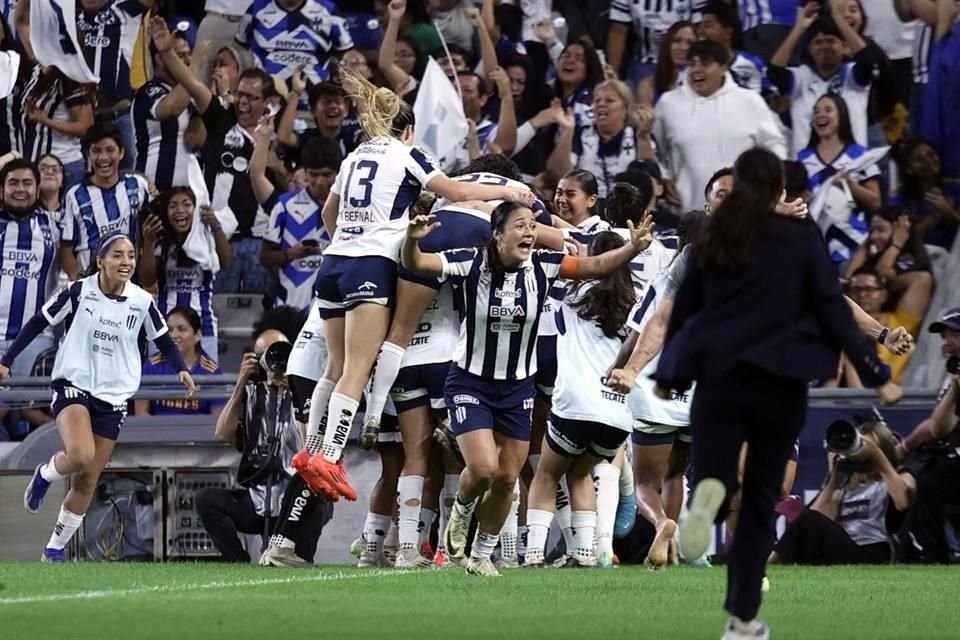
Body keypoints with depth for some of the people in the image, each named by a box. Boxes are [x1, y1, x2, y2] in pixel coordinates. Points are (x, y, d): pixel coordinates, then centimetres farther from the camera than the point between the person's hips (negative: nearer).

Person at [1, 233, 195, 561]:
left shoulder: (142, 301, -1)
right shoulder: (79, 291, -9)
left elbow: (163, 340, 11)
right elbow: (38, 323, 1)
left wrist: (181, 368, -8)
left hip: (113, 397, 3)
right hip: (73, 385, -3)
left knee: (87, 482, 5)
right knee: (80, 456, -29)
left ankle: (56, 548, 21)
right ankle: (44, 475, 5)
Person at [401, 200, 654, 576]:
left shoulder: (542, 267, -9)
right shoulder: (471, 264, -17)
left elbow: (596, 266, -14)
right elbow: (414, 263, -22)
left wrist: (633, 248, -31)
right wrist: (412, 239, -45)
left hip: (517, 388, 3)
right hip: (470, 383, -3)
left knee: (506, 480, 6)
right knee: (483, 468, -18)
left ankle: (482, 554, 28)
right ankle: (461, 514, 17)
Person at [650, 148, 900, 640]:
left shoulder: (712, 240, 4)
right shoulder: (801, 240, -3)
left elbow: (683, 310, 10)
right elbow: (834, 313, -6)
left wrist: (667, 376, 23)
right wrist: (876, 376, -3)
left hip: (718, 382, 1)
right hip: (779, 386, -1)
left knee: (715, 476, 6)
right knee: (760, 501, 10)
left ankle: (709, 490, -34)